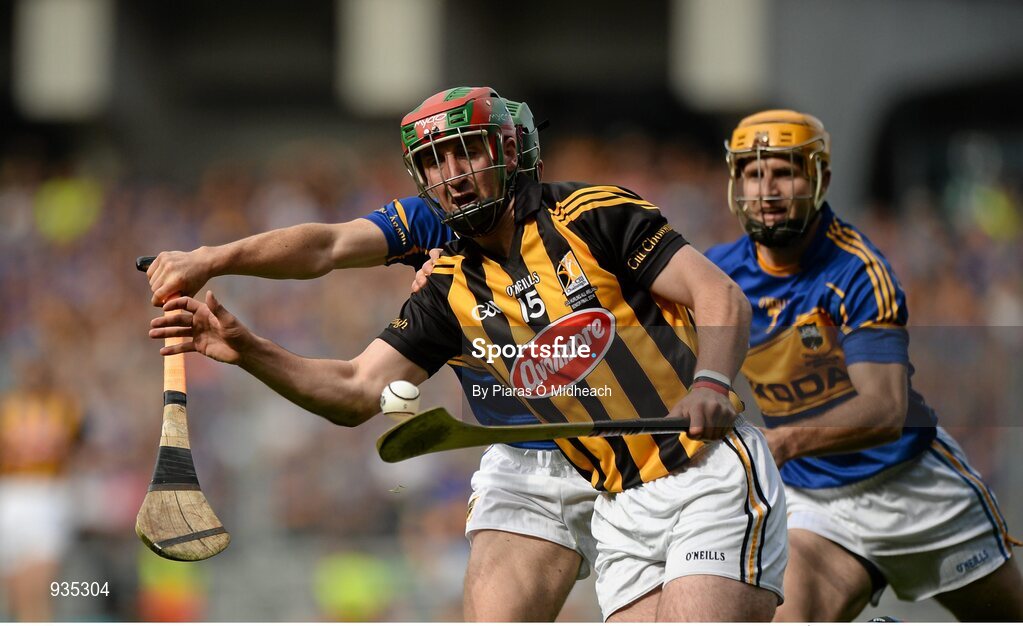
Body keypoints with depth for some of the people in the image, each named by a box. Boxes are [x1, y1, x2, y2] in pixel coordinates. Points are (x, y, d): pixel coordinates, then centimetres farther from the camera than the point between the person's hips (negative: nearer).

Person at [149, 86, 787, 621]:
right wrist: (247, 350, -7)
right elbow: (357, 391, 6)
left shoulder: (594, 215, -6)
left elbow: (722, 296, -10)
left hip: (711, 475, -5)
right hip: (621, 511, 5)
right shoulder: (452, 290, 8)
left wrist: (710, 383, -29)